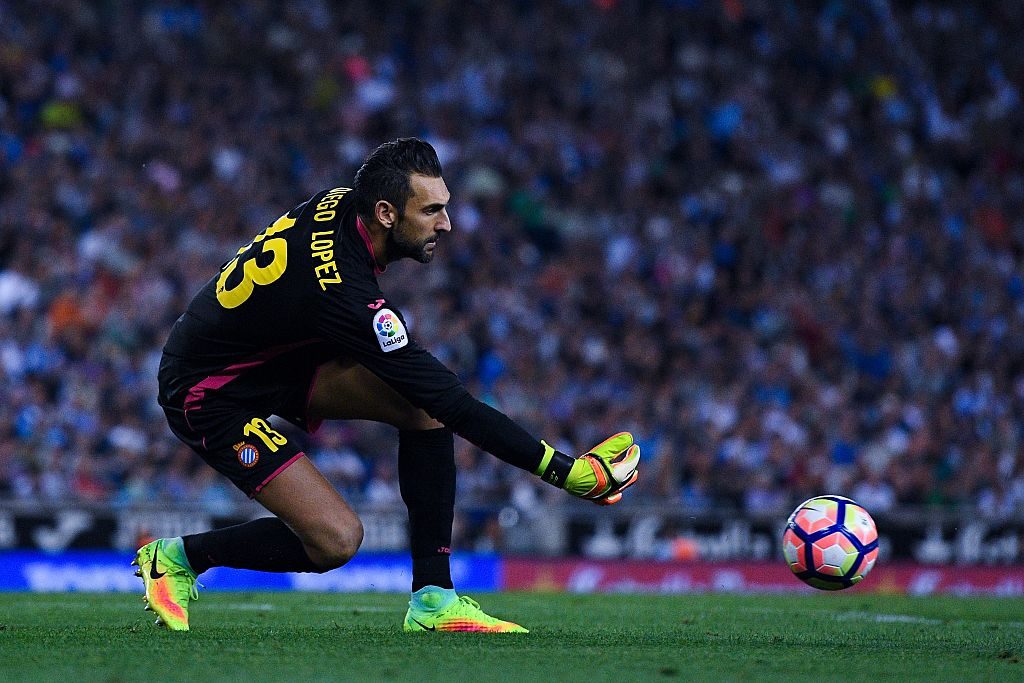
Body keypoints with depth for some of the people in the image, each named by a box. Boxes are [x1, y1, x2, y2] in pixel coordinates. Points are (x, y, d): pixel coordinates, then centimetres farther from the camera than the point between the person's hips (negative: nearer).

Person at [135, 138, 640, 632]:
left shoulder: (339, 203, -10)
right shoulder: (345, 295, -34)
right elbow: (452, 402, -32)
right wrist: (562, 470, -30)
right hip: (209, 397, -9)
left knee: (423, 400, -12)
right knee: (336, 540, -19)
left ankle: (432, 601, -9)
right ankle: (177, 557, 4)